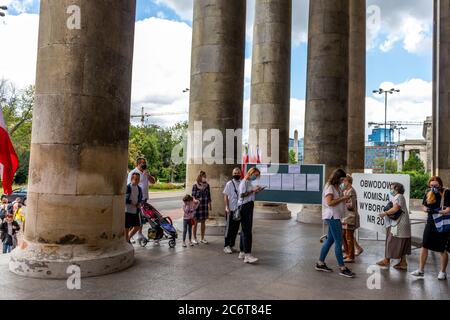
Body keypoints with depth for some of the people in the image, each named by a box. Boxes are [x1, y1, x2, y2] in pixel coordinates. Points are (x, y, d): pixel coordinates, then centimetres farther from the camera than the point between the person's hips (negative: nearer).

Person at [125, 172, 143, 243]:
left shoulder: (139, 188, 9)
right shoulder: (127, 188, -11)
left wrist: (139, 203, 1)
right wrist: (131, 203, -18)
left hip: (136, 211, 6)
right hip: (127, 210, -6)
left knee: (137, 226, 9)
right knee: (127, 227, 2)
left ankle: (128, 239, 28)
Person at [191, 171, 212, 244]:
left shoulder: (207, 185, 6)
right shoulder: (195, 185, -7)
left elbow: (209, 195, 12)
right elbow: (193, 196, -6)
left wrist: (209, 204, 13)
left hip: (205, 206, 4)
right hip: (197, 206, -4)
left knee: (203, 222, 11)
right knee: (195, 222, 5)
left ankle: (202, 238, 22)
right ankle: (194, 238, 18)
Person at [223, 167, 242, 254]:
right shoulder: (229, 184, -4)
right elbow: (225, 196, -5)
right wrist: (227, 207, -13)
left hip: (239, 209, 4)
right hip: (231, 209, -4)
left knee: (236, 228, 9)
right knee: (229, 228, -1)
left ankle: (232, 245, 19)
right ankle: (226, 246, 5)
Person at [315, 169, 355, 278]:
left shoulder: (336, 187, 16)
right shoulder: (329, 187, -13)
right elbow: (330, 202, -21)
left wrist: (344, 199, 3)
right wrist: (342, 198, -17)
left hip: (335, 217, 10)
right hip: (332, 217, -10)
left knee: (330, 240, 13)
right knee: (338, 242, -7)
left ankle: (320, 263, 21)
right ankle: (342, 268, -2)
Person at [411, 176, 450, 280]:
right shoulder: (428, 193, 6)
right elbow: (424, 207, 14)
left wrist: (439, 211, -30)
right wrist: (427, 209, -7)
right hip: (430, 223, 5)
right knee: (424, 246, 4)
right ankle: (421, 270, 12)